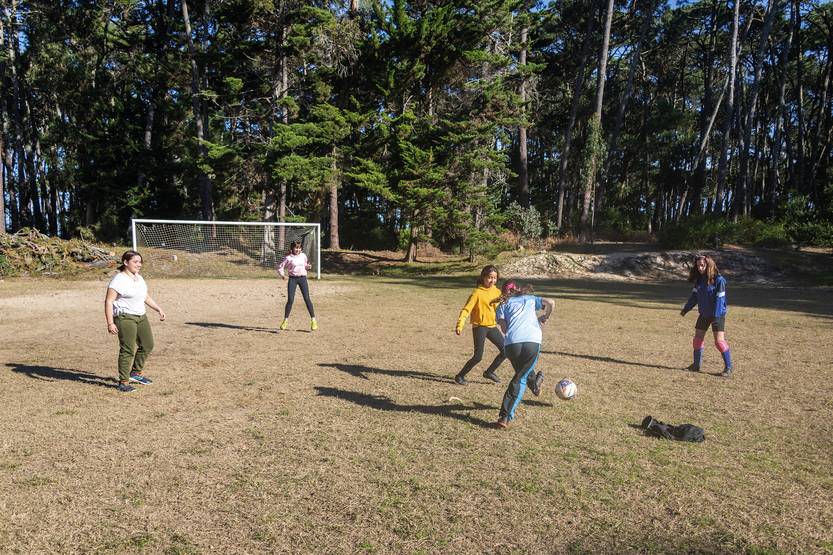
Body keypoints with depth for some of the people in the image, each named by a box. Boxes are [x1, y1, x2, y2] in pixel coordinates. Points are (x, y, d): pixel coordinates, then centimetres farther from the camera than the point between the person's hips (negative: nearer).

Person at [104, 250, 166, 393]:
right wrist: (110, 323, -21)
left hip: (141, 317, 9)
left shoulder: (139, 278, 13)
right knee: (128, 350, -9)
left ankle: (136, 373, 30)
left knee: (147, 345, 13)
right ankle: (123, 382, 0)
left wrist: (159, 309, 19)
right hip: (125, 318, -9)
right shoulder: (118, 280, -12)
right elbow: (108, 301, -15)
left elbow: (146, 297, 25)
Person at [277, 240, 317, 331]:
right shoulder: (289, 258, -3)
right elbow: (280, 266, 2)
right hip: (292, 279, -2)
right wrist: (282, 274, -14)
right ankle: (285, 320, 7)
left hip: (302, 278, 2)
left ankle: (313, 320, 2)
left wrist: (308, 266, -2)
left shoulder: (303, 256, 8)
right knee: (290, 300, -6)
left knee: (307, 299, -3)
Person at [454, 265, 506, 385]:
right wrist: (459, 325, -29)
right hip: (479, 327, -6)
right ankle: (460, 376, 10)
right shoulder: (477, 292, -11)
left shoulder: (497, 292, 7)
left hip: (492, 326, 6)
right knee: (478, 356, -9)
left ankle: (489, 372, 23)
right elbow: (466, 309, -17)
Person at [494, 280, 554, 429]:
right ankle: (506, 416, 0)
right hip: (533, 342, 0)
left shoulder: (502, 306, 22)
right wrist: (545, 317, 27)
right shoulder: (531, 298, 27)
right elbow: (550, 303, 10)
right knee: (520, 379, 4)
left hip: (511, 343, 0)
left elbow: (504, 328, 7)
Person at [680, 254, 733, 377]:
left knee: (719, 341, -10)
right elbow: (694, 296, 11)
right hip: (703, 314, 7)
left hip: (717, 314, -7)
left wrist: (716, 316, -23)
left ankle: (728, 368, 1)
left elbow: (719, 299, -19)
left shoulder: (718, 280, -16)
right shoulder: (699, 279, 3)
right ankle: (696, 364, 23)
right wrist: (685, 309, 12)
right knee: (698, 338, 10)